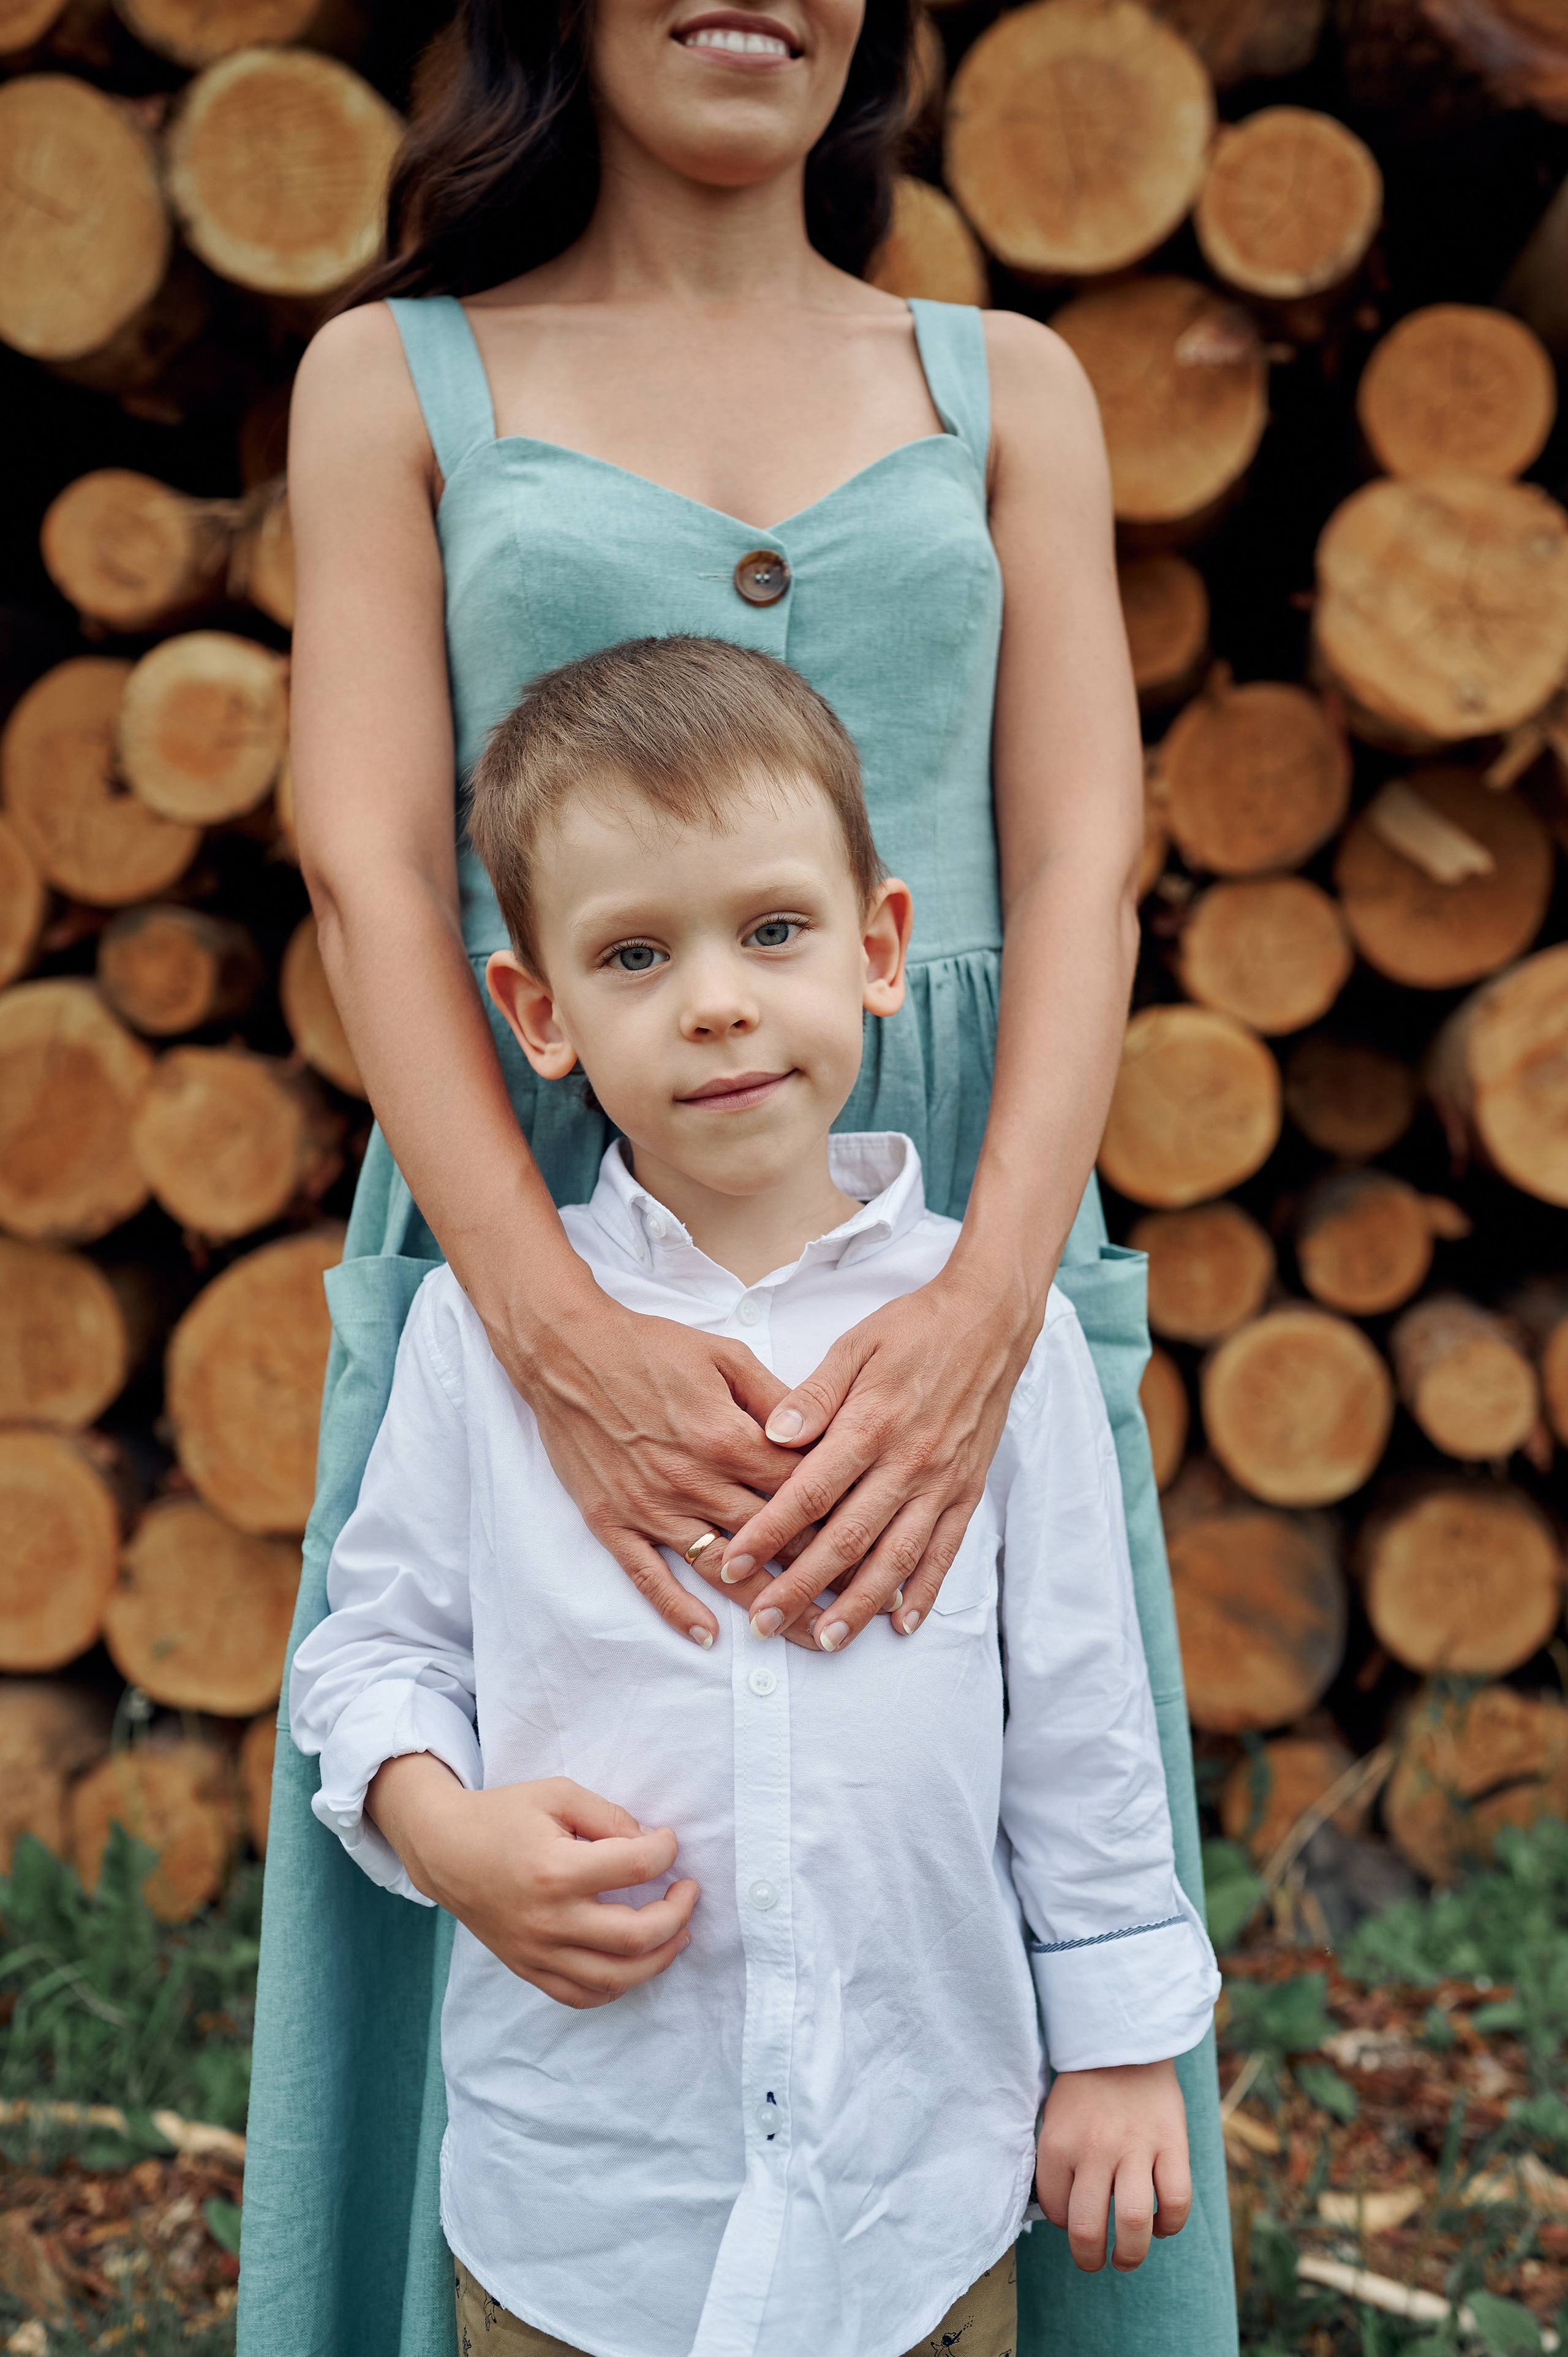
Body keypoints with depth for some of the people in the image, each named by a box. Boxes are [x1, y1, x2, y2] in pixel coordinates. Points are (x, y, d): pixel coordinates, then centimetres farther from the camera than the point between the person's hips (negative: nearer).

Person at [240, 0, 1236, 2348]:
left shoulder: (1010, 388, 12)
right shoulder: (394, 382, 8)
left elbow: (1079, 864, 0)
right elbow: (372, 879, -4)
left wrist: (986, 1306, -17)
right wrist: (566, 1337, -20)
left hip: (952, 1266, 2)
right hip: (537, 1248, -1)